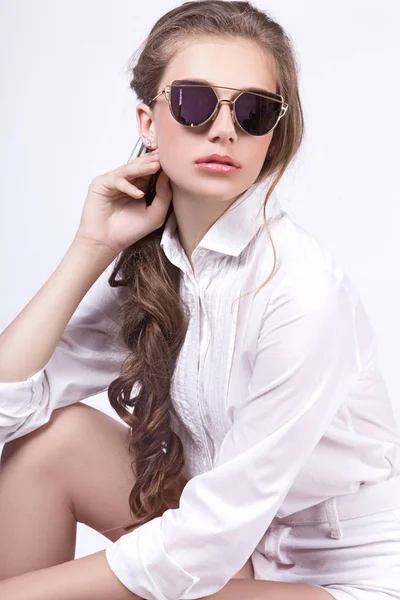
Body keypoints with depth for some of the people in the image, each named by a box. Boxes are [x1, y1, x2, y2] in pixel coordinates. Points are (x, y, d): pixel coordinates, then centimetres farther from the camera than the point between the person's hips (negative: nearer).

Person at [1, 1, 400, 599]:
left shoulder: (299, 289, -27)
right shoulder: (146, 258, -7)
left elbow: (213, 535, -24)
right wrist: (92, 248, -17)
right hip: (222, 534, 6)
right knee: (50, 436, -13)